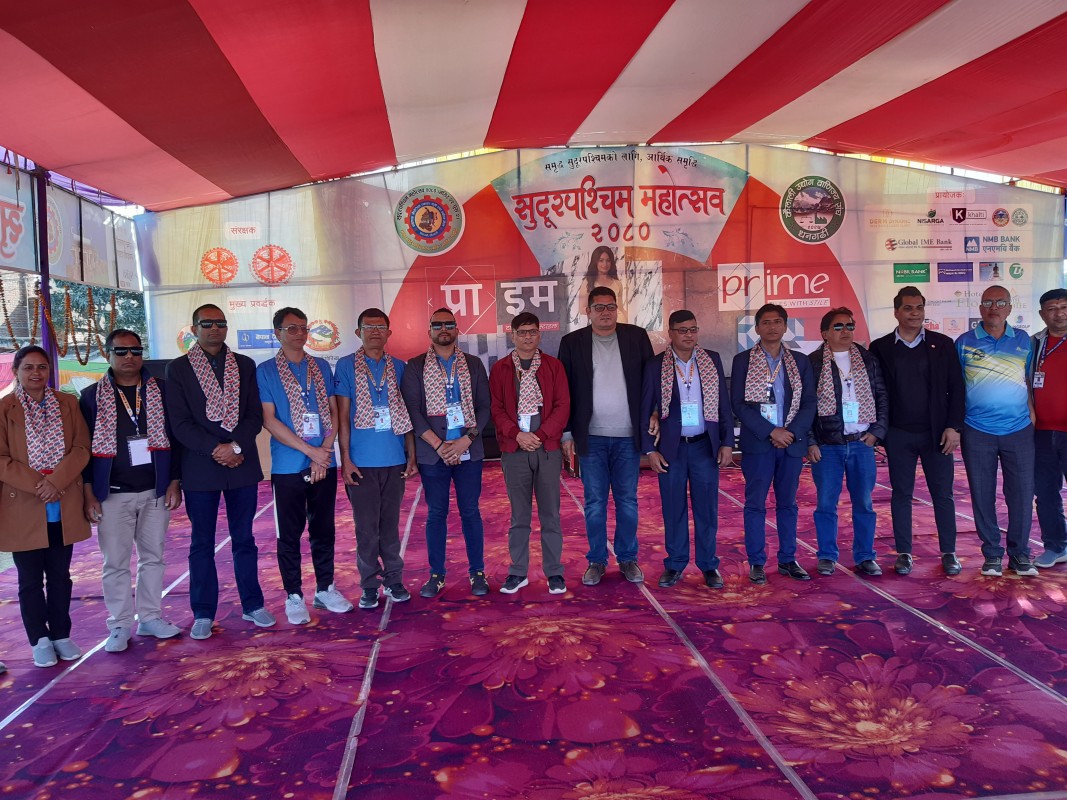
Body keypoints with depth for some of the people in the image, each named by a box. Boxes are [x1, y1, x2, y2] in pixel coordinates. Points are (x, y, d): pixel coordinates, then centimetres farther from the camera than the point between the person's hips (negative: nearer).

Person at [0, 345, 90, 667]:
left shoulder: (68, 404, 5)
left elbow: (81, 448, 0)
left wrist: (56, 482, -14)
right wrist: (37, 485, -17)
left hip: (64, 508, 2)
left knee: (60, 576, 12)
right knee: (31, 580, 8)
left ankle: (61, 635, 23)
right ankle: (40, 640, 19)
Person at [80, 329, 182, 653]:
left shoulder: (161, 391, 3)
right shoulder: (92, 396, 0)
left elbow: (174, 439, 5)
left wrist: (174, 483, 0)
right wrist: (89, 494, -5)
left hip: (156, 491, 2)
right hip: (113, 493, -1)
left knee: (153, 556, 10)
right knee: (116, 562, 4)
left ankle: (150, 617, 22)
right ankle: (120, 625, 15)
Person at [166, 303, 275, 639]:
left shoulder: (245, 366, 9)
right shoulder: (178, 369, 2)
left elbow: (255, 415, 3)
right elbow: (180, 423, -5)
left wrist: (236, 446, -13)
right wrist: (216, 450, -14)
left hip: (242, 465, 2)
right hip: (200, 469, -2)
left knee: (244, 539, 10)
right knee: (202, 543, 6)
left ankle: (252, 605, 20)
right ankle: (203, 613, 16)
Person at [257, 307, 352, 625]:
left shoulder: (322, 367, 9)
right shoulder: (265, 371, -2)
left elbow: (334, 412, 7)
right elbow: (269, 420, -9)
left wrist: (325, 451, -7)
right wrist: (311, 451, -13)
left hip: (324, 465, 3)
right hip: (288, 467, -3)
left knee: (324, 529, 11)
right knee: (290, 534, 5)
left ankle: (325, 588, 24)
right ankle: (294, 596, 16)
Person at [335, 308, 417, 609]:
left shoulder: (398, 367, 8)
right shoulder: (346, 366, 0)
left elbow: (405, 414, 11)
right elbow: (342, 415, -1)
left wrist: (411, 455, 7)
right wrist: (345, 458, -7)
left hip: (394, 460, 2)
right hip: (362, 462, -2)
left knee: (390, 524, 9)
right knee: (366, 527, 3)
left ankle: (393, 579, 20)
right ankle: (369, 585, 15)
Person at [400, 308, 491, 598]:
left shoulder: (473, 365, 9)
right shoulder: (415, 367, 4)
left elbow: (484, 407, 4)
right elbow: (412, 410, -3)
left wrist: (467, 440, -10)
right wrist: (439, 445, -11)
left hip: (469, 451, 1)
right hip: (432, 452, -1)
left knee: (470, 511, 5)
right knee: (436, 514, 5)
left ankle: (477, 571, 16)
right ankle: (436, 574, 16)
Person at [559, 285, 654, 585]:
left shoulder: (636, 337, 4)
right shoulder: (572, 342, 2)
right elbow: (564, 390, 2)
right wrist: (567, 433, 0)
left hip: (628, 436, 1)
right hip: (591, 437, 0)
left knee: (627, 501, 8)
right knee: (595, 503, 6)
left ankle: (628, 559, 20)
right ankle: (596, 561, 17)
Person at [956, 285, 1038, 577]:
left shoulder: (1023, 340, 8)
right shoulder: (964, 342, 1)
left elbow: (1030, 381, 14)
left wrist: (1032, 413, 6)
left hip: (1019, 430, 1)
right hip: (977, 431, -1)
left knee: (1022, 493, 2)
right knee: (982, 495, 4)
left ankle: (1019, 553, 16)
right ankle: (992, 553, 16)